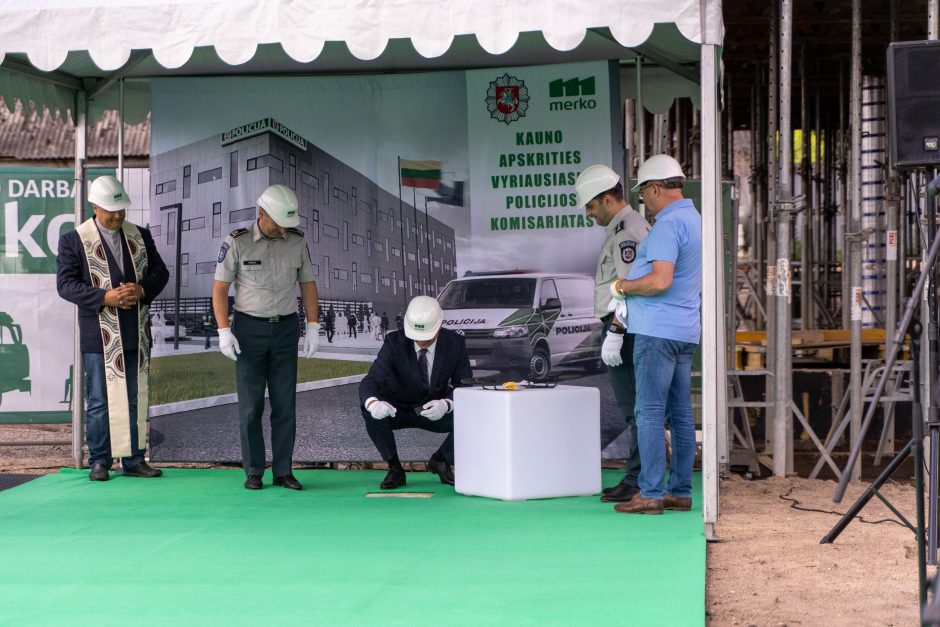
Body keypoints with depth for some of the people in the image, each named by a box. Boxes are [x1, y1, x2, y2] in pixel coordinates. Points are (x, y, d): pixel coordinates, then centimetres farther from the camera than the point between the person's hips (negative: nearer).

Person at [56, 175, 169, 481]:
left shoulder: (140, 236, 10)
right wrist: (105, 297, -20)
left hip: (136, 335, 4)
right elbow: (65, 283, -8)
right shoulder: (74, 240, -3)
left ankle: (134, 460, 17)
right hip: (99, 337, -4)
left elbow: (160, 271, 10)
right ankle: (99, 462, 12)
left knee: (136, 399, 9)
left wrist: (142, 290, -12)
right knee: (100, 402, 2)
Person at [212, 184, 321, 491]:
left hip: (285, 329, 3)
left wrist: (313, 328, 1)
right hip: (249, 329, -2)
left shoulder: (297, 241, 0)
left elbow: (308, 284, 8)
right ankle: (253, 472, 8)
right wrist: (224, 332, -13)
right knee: (251, 404, 0)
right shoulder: (237, 242, -9)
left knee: (285, 403, 2)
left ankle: (283, 470, 9)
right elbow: (220, 288, -5)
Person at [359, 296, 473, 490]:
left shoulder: (455, 343, -14)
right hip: (397, 410, -1)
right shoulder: (395, 342, -20)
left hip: (436, 412, 1)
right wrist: (373, 403, -53)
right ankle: (394, 468, -10)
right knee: (371, 413, -33)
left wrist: (447, 404, -36)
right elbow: (370, 382, -28)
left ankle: (440, 461, 3)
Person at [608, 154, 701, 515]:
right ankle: (680, 492, 14)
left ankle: (651, 494, -6)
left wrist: (623, 287, -9)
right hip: (685, 331, 10)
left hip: (658, 332, -10)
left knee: (650, 413, -7)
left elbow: (661, 280, -26)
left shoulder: (667, 225, -15)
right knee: (680, 415, 10)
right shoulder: (693, 218, 18)